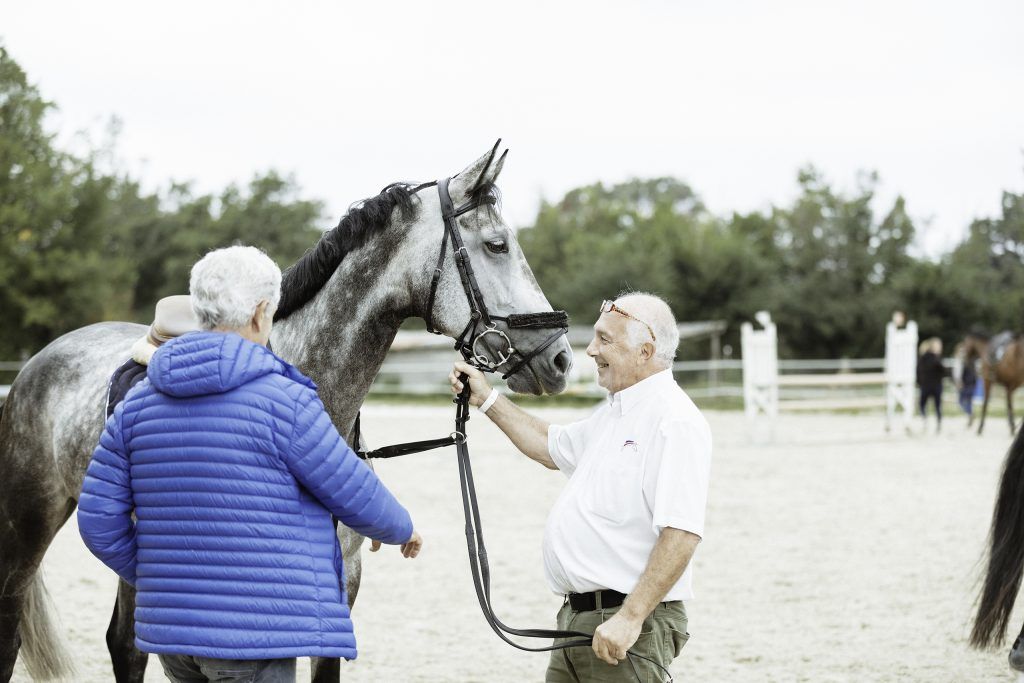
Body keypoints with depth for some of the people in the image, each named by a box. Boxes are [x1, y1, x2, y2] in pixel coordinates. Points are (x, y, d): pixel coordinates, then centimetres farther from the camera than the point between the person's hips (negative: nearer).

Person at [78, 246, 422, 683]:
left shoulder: (138, 401, 6)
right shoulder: (284, 400, -12)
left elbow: (99, 520, 7)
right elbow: (357, 497, -4)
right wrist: (401, 531, 18)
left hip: (169, 628, 7)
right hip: (257, 633, -7)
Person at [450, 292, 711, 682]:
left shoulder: (674, 421, -16)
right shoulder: (612, 413, 16)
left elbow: (682, 534, -24)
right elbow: (551, 447, 35)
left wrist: (630, 618, -28)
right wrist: (486, 399, 29)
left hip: (623, 627, -10)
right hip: (576, 619, 10)